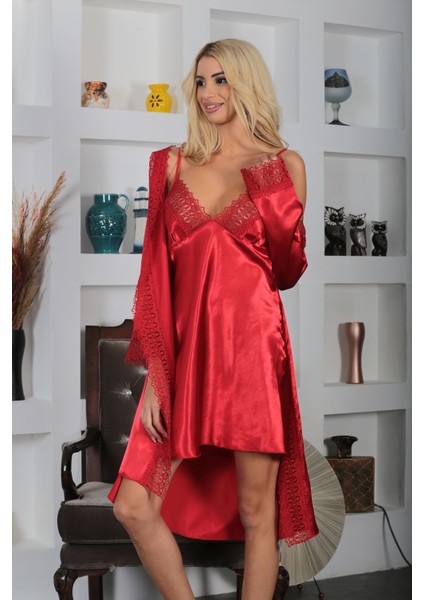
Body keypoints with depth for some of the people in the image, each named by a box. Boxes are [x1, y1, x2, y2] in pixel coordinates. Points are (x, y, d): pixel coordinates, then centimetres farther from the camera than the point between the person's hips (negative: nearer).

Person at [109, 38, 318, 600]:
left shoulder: (284, 164, 7)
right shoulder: (173, 163, 11)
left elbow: (287, 273, 5)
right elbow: (158, 270, 6)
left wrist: (272, 194, -10)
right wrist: (154, 373, -1)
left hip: (252, 347, -2)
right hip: (185, 350, 2)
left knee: (255, 512, 2)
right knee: (134, 506, -3)